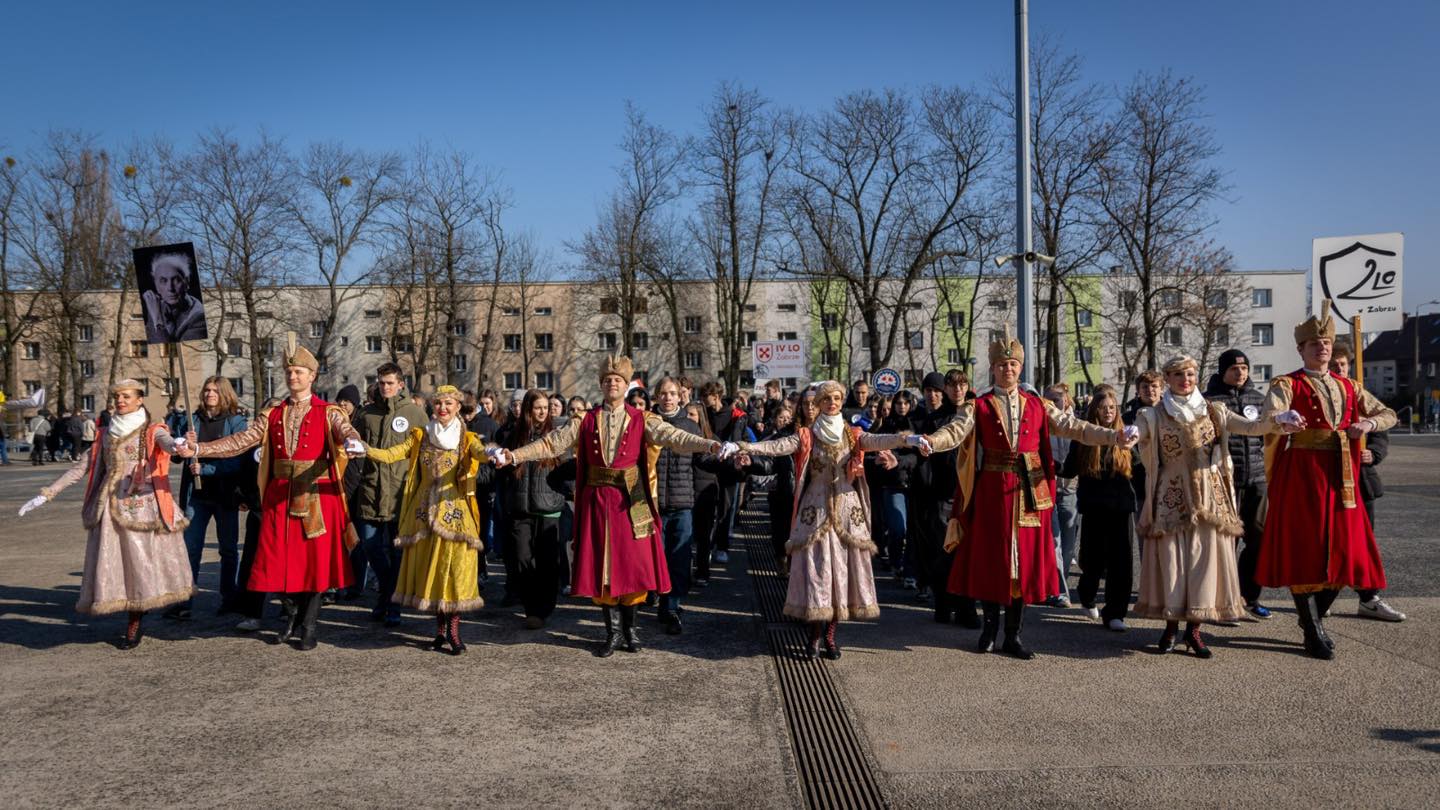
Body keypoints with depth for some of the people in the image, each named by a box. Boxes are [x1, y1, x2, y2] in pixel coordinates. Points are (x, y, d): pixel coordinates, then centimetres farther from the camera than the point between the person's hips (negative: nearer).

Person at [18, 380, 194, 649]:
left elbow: (167, 442, -21)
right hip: (109, 510, 4)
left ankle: (134, 624, 8)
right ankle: (134, 622, 11)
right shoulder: (107, 436, 15)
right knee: (111, 568, -1)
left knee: (142, 564, -6)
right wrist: (46, 494, 13)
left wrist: (177, 444, -47)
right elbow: (80, 469, 18)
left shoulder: (152, 431, 2)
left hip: (142, 508, -4)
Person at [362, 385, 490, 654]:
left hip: (454, 511, -2)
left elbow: (482, 452, -17)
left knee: (454, 567, -7)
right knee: (429, 568, 5)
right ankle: (440, 628, 16)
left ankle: (453, 628, 1)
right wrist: (366, 450, -21)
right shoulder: (420, 436, 10)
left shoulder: (466, 439, 4)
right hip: (425, 510, 2)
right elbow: (390, 454, -2)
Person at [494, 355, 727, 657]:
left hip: (631, 503, -1)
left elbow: (675, 437, -12)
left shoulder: (642, 420, 1)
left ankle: (629, 627, 20)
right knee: (601, 565, 4)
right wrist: (514, 455, -11)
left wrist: (712, 446, -28)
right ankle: (612, 630, 17)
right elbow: (552, 443, 1)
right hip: (597, 501, 1)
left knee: (632, 562, 2)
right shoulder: (586, 421, 5)